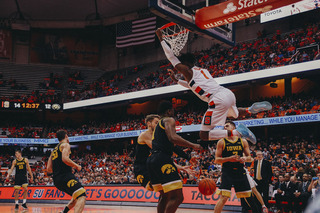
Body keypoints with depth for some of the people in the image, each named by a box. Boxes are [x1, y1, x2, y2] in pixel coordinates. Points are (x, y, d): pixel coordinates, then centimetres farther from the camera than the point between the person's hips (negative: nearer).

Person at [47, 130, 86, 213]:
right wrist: (76, 166, -5)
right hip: (65, 176, -9)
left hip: (56, 180, 9)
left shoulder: (54, 150, 25)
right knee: (82, 197, -22)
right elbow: (65, 159, -18)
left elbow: (49, 169, 20)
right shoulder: (65, 145, 1)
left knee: (77, 197, 25)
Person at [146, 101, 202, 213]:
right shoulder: (169, 120, 2)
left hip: (151, 159, 10)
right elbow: (172, 137, -18)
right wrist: (192, 145, -9)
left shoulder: (158, 124, 29)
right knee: (177, 197, -14)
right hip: (162, 159, -10)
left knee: (164, 196, 21)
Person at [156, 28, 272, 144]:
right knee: (233, 113, 44)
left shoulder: (187, 71, 7)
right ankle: (251, 109, 16)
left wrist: (161, 38, 17)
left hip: (218, 100, -9)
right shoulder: (202, 70, 29)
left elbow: (171, 56, 11)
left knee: (204, 135, -8)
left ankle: (237, 132, -23)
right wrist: (176, 80, 49)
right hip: (228, 93, 9)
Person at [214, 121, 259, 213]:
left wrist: (245, 159, -10)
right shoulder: (221, 142, 1)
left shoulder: (243, 141, 8)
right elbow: (217, 160, -2)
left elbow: (249, 157, 14)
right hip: (227, 172, -3)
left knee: (248, 197, 10)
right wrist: (229, 159, -19)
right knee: (223, 198, -15)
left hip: (240, 172, 3)